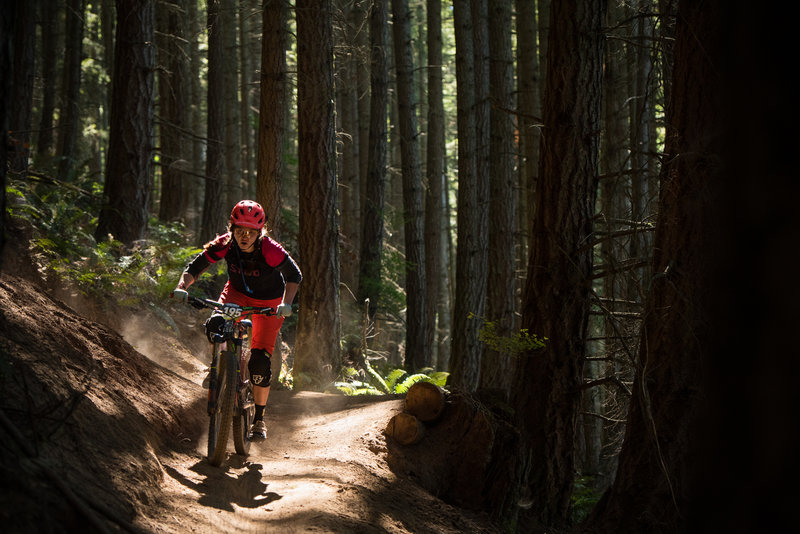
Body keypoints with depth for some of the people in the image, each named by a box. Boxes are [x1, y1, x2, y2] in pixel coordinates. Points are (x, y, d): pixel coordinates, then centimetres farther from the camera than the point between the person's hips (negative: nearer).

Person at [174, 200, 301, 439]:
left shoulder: (270, 250, -32)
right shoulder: (224, 245, -25)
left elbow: (294, 276, -21)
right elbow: (195, 267, -16)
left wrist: (286, 304, -37)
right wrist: (182, 286, -35)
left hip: (268, 301, -2)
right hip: (237, 293, 2)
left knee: (260, 361, -8)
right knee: (216, 325, -30)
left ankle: (259, 419, 7)